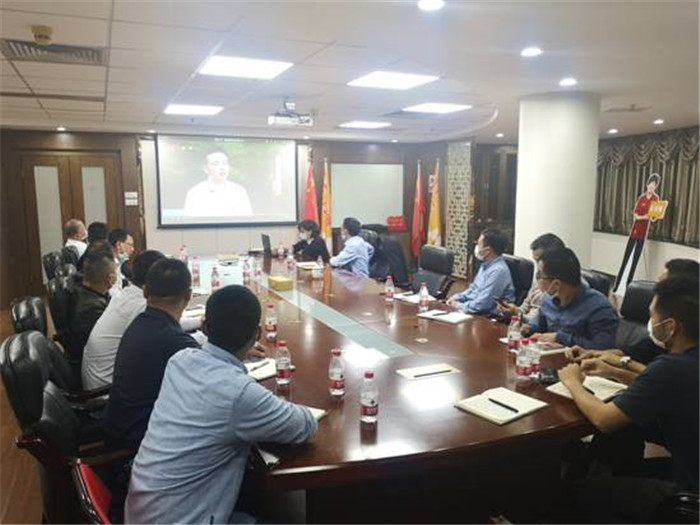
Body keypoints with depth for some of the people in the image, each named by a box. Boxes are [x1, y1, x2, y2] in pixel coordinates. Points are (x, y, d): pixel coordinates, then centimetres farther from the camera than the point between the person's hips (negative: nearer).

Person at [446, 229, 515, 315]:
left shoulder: (498, 271, -22)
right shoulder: (486, 264, 8)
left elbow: (481, 304, -24)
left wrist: (459, 306, -12)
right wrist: (456, 297, 6)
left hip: (489, 316, -9)